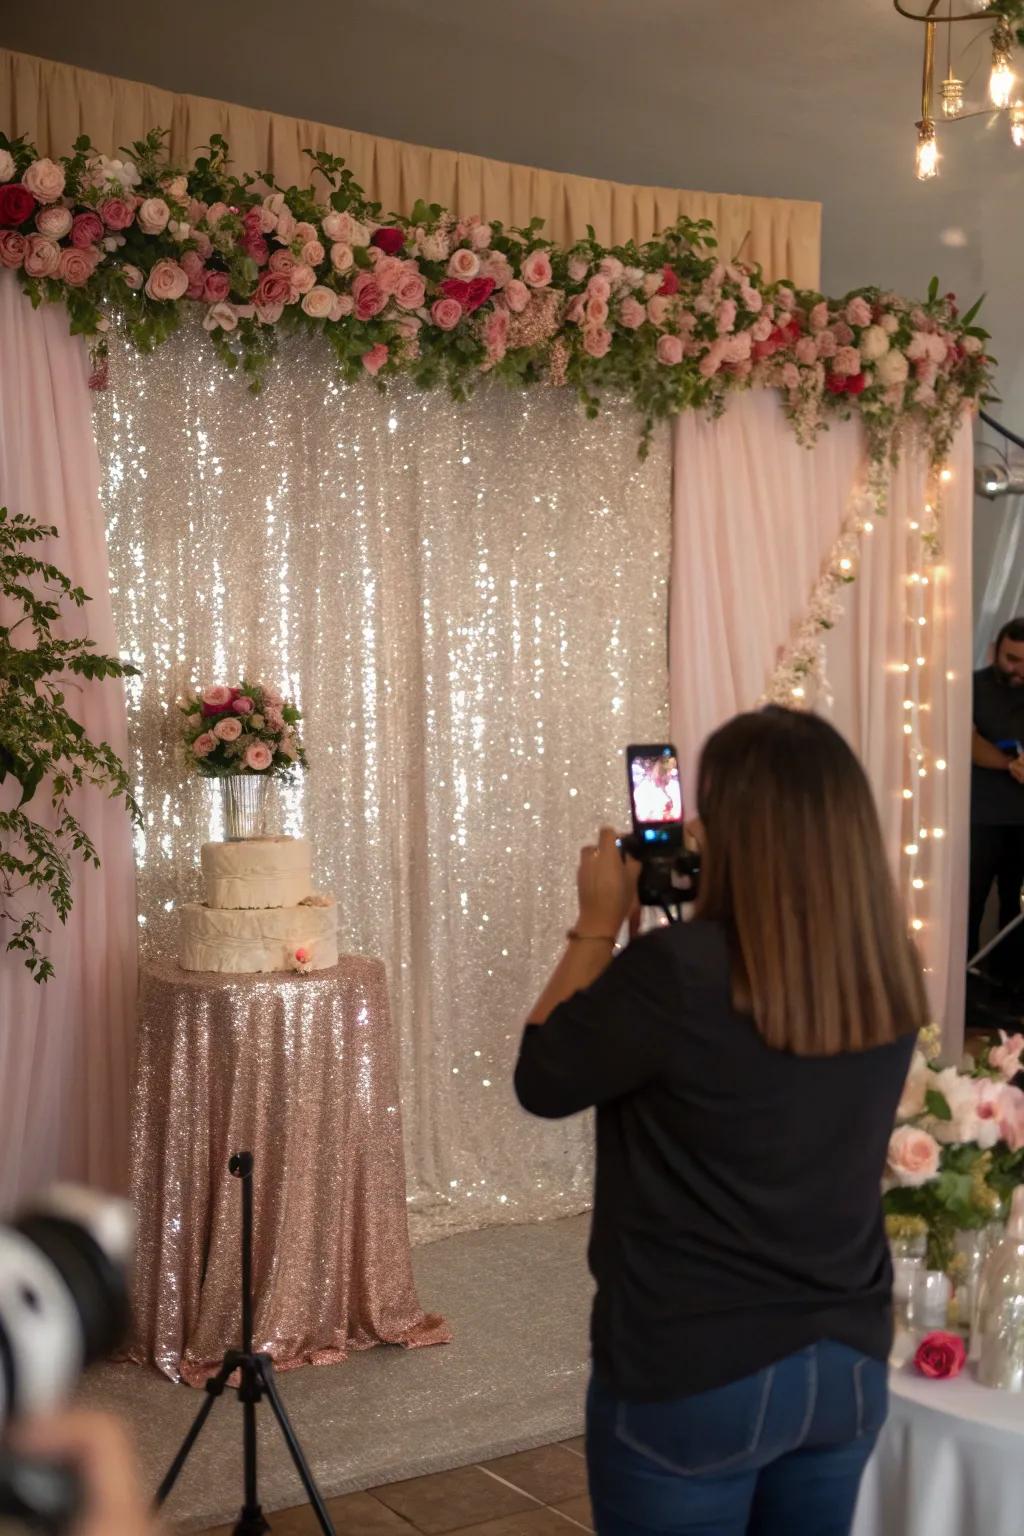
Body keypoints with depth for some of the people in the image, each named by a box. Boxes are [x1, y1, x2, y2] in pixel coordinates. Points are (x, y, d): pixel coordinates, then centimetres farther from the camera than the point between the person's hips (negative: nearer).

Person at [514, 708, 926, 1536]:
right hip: (849, 1365, 6)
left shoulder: (676, 971, -24)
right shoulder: (891, 976, -5)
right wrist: (692, 923, 10)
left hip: (692, 1380, -5)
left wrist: (599, 925, -1)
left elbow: (542, 1080, -8)